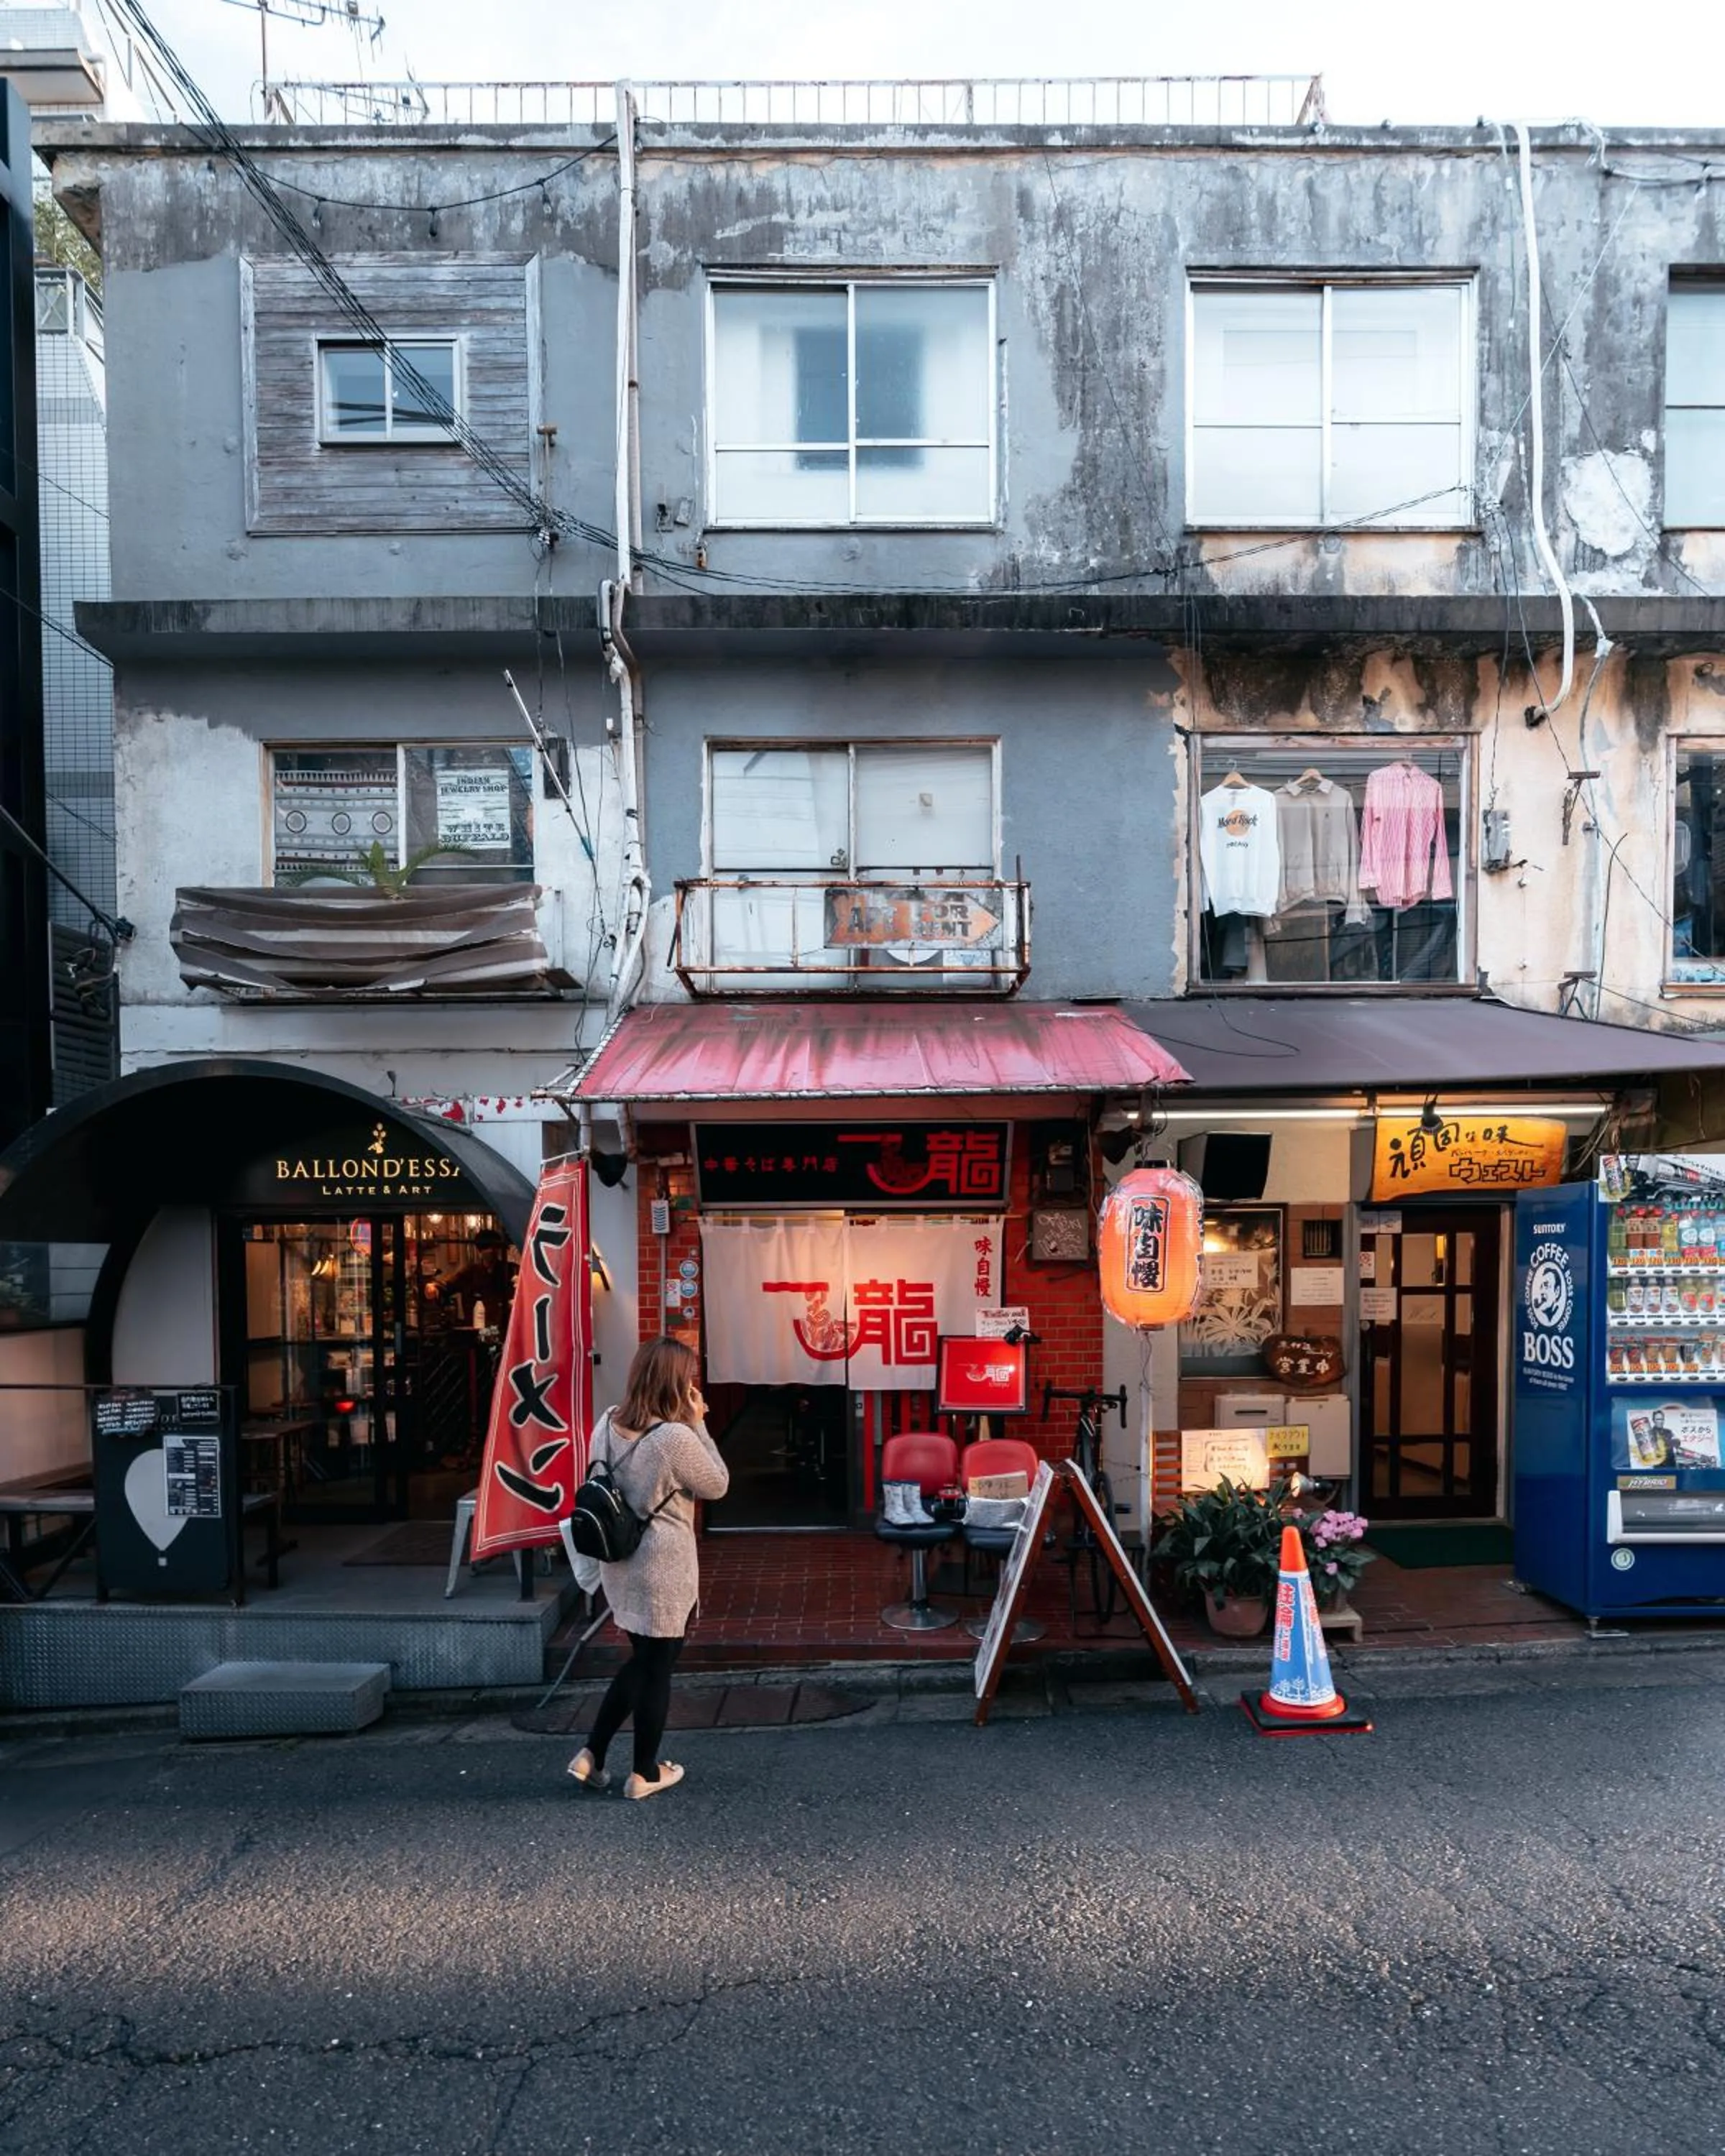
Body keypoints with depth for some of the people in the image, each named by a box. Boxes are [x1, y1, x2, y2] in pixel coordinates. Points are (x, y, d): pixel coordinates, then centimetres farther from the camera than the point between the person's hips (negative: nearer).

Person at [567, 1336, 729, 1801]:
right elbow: (718, 1485, -9)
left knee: (641, 1659, 23)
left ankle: (592, 1755, 22)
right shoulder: (676, 1437, -23)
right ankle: (645, 1774, 23)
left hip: (620, 1562, 7)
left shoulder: (608, 1423, -2)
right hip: (663, 1568, -7)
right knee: (658, 1667, 9)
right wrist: (698, 1426, -9)